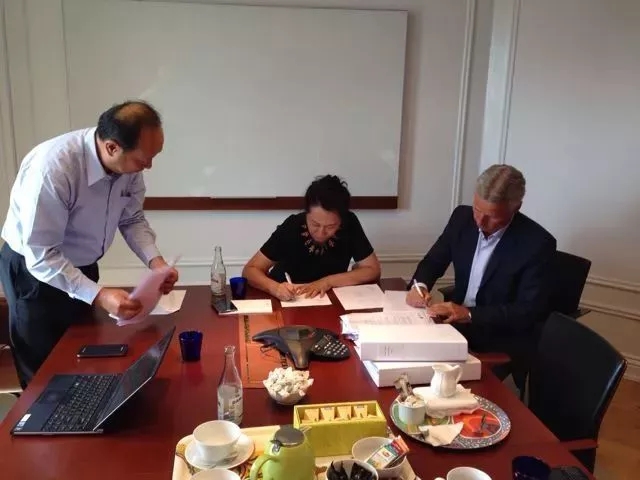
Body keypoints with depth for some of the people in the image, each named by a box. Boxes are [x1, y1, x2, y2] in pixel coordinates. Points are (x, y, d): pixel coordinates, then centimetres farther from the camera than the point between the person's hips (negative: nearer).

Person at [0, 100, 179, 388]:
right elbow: (41, 255, -32)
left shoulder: (129, 164, -17)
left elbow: (132, 219, -2)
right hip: (34, 270, -6)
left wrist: (154, 260, -19)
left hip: (83, 266, 6)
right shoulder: (52, 168, -36)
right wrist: (98, 296, -38)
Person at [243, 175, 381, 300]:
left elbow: (373, 270, -12)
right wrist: (274, 288, -36)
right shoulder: (292, 227, -21)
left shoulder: (350, 223, -17)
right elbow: (250, 270, -18)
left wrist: (328, 281, -21)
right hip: (286, 301, -1)